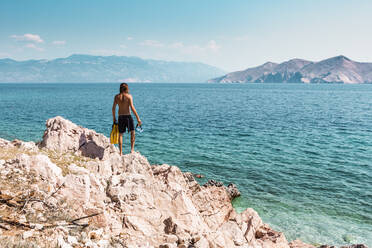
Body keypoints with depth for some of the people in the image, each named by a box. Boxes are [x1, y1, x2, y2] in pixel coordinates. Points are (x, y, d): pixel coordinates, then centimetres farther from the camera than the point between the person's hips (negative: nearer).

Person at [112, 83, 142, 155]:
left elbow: (113, 108, 3)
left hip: (120, 117, 3)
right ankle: (132, 148, 6)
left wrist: (114, 118, 15)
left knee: (120, 134, 10)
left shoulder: (116, 96, 4)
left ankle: (121, 152, 10)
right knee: (132, 132, 16)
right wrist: (138, 118, -12)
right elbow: (132, 108, -13)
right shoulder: (129, 96, -5)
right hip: (128, 116, -2)